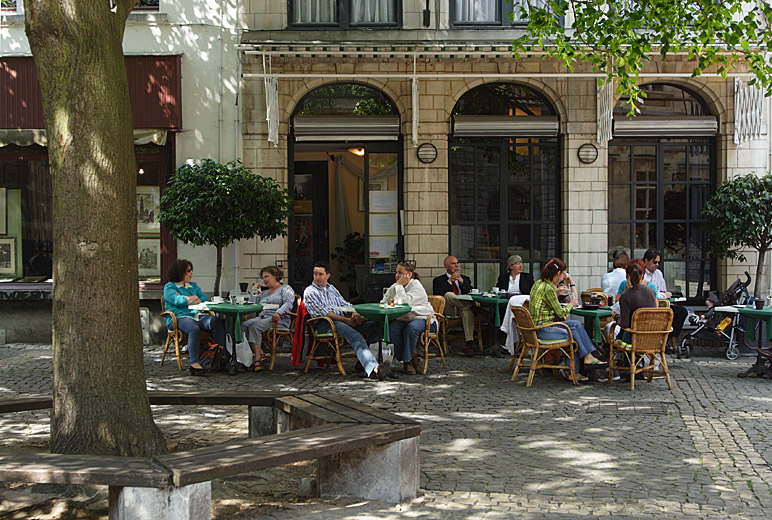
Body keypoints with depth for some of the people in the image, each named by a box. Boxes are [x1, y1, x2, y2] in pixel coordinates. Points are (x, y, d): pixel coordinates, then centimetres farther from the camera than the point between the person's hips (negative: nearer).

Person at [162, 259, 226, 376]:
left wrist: (188, 300, -1)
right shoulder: (169, 286, 9)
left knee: (217, 321, -26)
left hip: (197, 315, 5)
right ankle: (194, 363, -43)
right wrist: (195, 298, 1)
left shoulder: (194, 286, 28)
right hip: (179, 317, -5)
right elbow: (177, 301, -10)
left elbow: (205, 299, 14)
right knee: (194, 329, -39)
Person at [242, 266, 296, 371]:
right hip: (261, 317, 7)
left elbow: (288, 303, -12)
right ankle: (260, 353, -30)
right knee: (243, 325, -22)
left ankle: (258, 360, -38)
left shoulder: (285, 289, 8)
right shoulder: (264, 292, 30)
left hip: (278, 320, -7)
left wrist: (278, 313, -29)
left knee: (254, 326, -32)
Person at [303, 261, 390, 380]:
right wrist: (346, 320, -15)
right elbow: (323, 312, -7)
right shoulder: (309, 292, 5)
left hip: (342, 320, 7)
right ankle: (373, 368, -58)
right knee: (355, 336, -36)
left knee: (372, 325, -19)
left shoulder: (332, 288, 28)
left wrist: (354, 314, -2)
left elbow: (345, 304, 23)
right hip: (325, 325, -7)